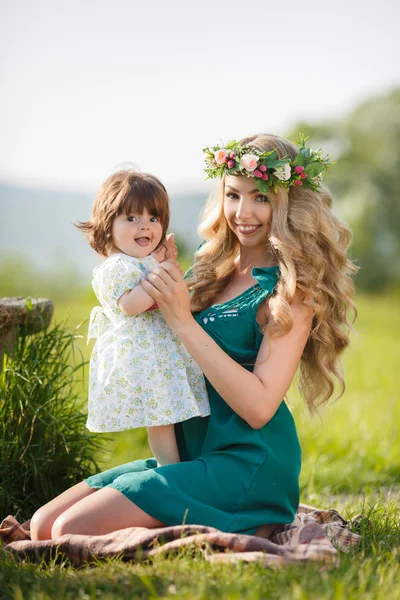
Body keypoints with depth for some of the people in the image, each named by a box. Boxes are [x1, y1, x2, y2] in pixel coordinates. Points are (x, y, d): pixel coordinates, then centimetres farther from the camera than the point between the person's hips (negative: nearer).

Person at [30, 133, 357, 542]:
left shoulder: (294, 287, -10)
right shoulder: (214, 271, 12)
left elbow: (259, 407, -20)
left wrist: (183, 321, -20)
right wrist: (164, 279, 4)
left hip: (249, 464, -8)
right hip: (190, 453, 8)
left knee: (73, 531, -19)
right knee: (43, 525, -2)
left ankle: (240, 535, -5)